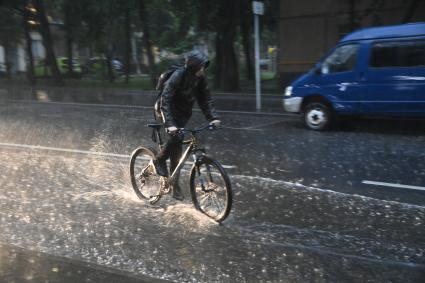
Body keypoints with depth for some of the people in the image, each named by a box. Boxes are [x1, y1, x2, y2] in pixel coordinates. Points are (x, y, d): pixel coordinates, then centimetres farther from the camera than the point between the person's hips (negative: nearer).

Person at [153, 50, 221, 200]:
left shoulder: (200, 78, -10)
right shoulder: (177, 76, -28)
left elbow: (205, 100, -4)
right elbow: (165, 100, -33)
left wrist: (213, 118, -19)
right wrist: (169, 124, -44)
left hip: (183, 113, 5)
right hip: (168, 110, -5)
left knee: (177, 144, 0)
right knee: (176, 136, -29)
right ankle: (159, 160, -4)